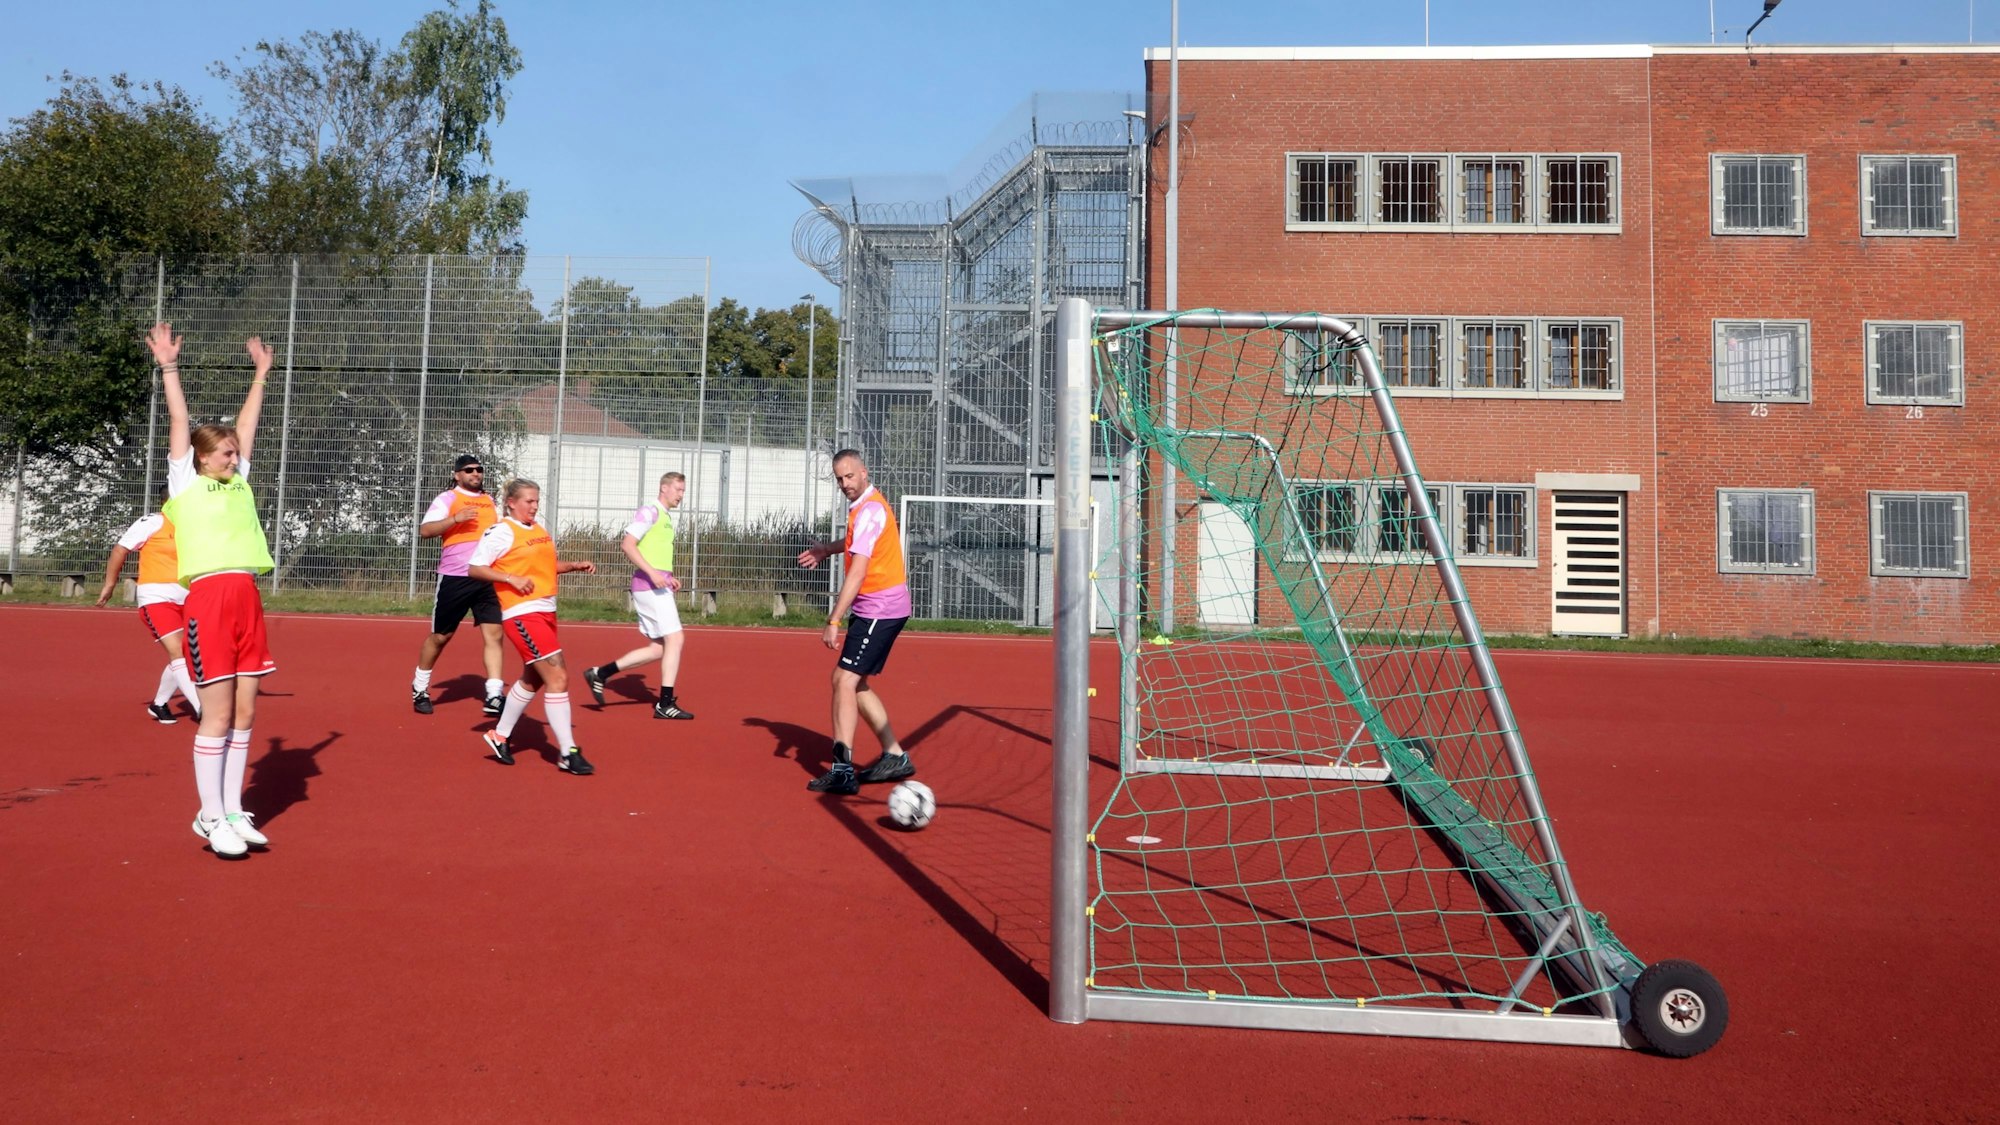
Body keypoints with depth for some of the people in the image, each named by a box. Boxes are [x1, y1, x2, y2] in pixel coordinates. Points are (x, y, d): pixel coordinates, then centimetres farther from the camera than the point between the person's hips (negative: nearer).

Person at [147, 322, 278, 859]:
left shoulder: (238, 481, 18)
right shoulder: (185, 483, 6)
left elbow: (247, 424, 24)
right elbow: (179, 422, 3)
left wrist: (261, 372, 30)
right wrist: (169, 366, 1)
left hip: (248, 599, 6)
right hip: (208, 598, -5)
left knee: (244, 713, 7)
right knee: (218, 715, -4)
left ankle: (232, 812, 16)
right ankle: (211, 818, 6)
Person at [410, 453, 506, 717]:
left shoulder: (490, 501, 17)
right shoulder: (447, 498, 0)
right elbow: (424, 530, -12)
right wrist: (456, 518, -24)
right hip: (454, 577, -4)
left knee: (493, 633, -8)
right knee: (440, 636, 7)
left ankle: (493, 696, -9)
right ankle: (419, 689, 27)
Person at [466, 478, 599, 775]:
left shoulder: (541, 530, 14)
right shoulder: (501, 532, -8)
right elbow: (474, 568, -11)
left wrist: (575, 566, 12)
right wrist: (512, 579, -20)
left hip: (545, 612, 9)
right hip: (522, 614, -9)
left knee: (532, 680, 18)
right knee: (558, 677, -13)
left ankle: (500, 736, 35)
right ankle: (568, 753, -9)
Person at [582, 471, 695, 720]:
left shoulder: (666, 519, 20)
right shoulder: (649, 511, -7)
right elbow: (627, 545, -16)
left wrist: (669, 577, 13)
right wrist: (653, 573, -24)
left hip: (658, 586, 9)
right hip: (648, 586, -9)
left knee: (658, 648, 8)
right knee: (675, 638, -10)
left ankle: (600, 673, 15)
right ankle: (665, 704, -6)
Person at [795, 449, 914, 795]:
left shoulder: (870, 510, -18)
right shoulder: (865, 506, 12)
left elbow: (857, 574, -25)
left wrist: (834, 622, -26)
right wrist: (829, 549, 23)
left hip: (880, 609, -10)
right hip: (878, 609, 10)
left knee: (844, 679, -14)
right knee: (856, 683, 14)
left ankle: (843, 770, -16)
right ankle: (895, 756, 20)